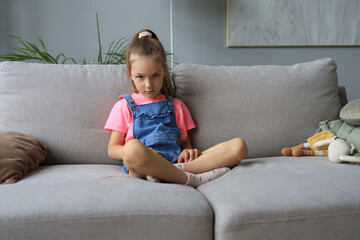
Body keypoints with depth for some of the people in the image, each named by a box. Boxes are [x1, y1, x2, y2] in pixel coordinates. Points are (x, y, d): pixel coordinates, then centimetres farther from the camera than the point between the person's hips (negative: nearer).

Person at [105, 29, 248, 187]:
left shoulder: (175, 105, 24)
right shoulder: (124, 106, 15)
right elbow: (112, 149, 9)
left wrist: (188, 151, -2)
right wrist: (136, 153, -14)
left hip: (175, 161, 4)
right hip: (140, 165, -3)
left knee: (239, 146, -14)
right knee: (133, 147, -42)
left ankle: (178, 169, -31)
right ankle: (192, 179, -25)